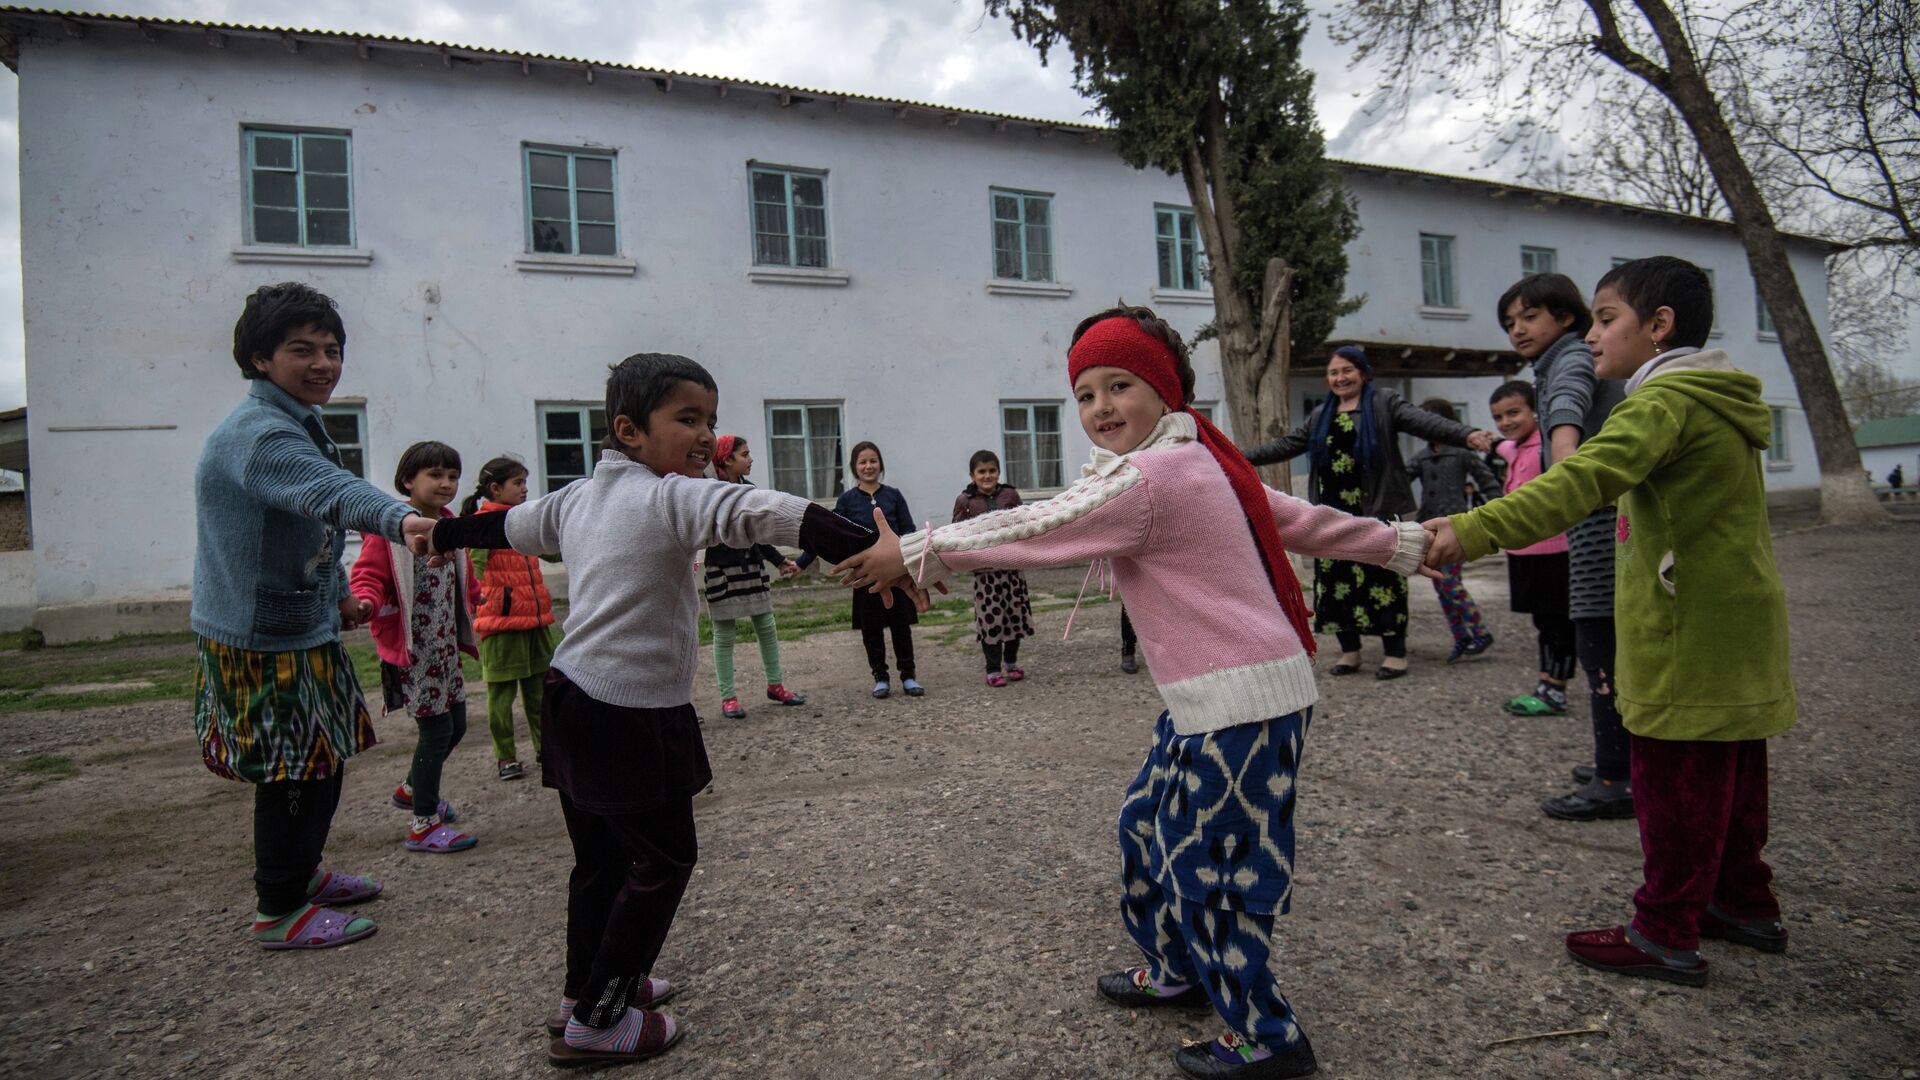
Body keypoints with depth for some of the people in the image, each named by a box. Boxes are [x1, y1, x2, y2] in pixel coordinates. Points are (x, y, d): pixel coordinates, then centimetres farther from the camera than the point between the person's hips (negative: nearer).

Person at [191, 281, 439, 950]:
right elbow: (327, 490, -46)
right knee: (295, 771, 0)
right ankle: (279, 911, 16)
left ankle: (301, 874, 39)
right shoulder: (258, 432, -23)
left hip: (300, 626, 10)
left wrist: (337, 593, 22)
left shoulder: (294, 425, 12)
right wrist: (399, 518, -63)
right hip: (262, 639, -10)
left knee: (320, 761, 20)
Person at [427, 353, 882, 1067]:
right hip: (633, 717, -9)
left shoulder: (577, 497, 10)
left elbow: (508, 524, 28)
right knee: (664, 858, 6)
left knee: (602, 854, 21)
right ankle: (595, 1021, 14)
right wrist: (871, 551, -41)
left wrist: (443, 533, 50)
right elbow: (759, 514, -30)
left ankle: (587, 988, 37)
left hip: (573, 698, 9)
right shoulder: (670, 497, -15)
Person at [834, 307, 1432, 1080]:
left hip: (1243, 701, -10)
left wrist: (910, 555, -11)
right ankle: (1175, 971, 41)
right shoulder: (1199, 463, 11)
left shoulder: (1148, 476, -18)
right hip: (1208, 697, 10)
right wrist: (1400, 545, 29)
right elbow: (1304, 519, 18)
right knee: (1149, 826, 20)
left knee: (1208, 861, 2)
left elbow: (1027, 532, -17)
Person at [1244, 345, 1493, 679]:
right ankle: (1349, 651, 16)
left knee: (1382, 580, -5)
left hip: (1377, 511, -5)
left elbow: (1425, 422, -12)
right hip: (1334, 514, 5)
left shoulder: (1384, 403, 1)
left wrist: (1467, 435, -29)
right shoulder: (1320, 416, 17)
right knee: (1337, 580, 6)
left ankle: (1395, 653, 4)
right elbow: (1285, 445, 20)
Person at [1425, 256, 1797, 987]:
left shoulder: (1666, 400, -17)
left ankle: (1666, 937, 8)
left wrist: (1475, 529, -42)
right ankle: (1745, 904, 34)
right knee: (1729, 775, 20)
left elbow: (1584, 481, -33)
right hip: (1738, 630, 10)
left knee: (1675, 784, -1)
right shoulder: (1723, 402, 15)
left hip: (1690, 638, -10)